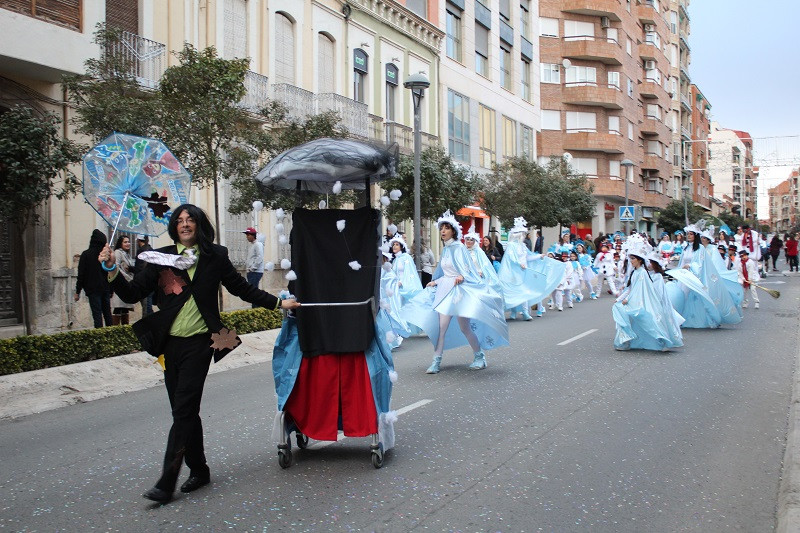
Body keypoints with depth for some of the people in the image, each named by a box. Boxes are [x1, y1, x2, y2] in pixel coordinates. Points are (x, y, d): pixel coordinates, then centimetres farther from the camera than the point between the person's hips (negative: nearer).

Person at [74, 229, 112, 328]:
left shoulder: (86, 254, -7)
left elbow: (81, 274, -6)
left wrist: (77, 291, 0)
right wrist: (111, 291, 17)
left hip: (93, 290, -4)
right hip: (106, 289, 4)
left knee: (97, 314, -5)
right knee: (107, 313, 14)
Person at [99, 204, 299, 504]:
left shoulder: (215, 257, 2)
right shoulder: (161, 258, 7)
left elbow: (242, 289, 10)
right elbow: (133, 294, 2)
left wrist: (278, 303, 9)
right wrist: (112, 270, -13)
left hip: (199, 342, -3)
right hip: (171, 343, 3)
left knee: (183, 410, -8)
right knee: (185, 411, 10)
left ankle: (167, 482, -5)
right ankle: (199, 470, 25)